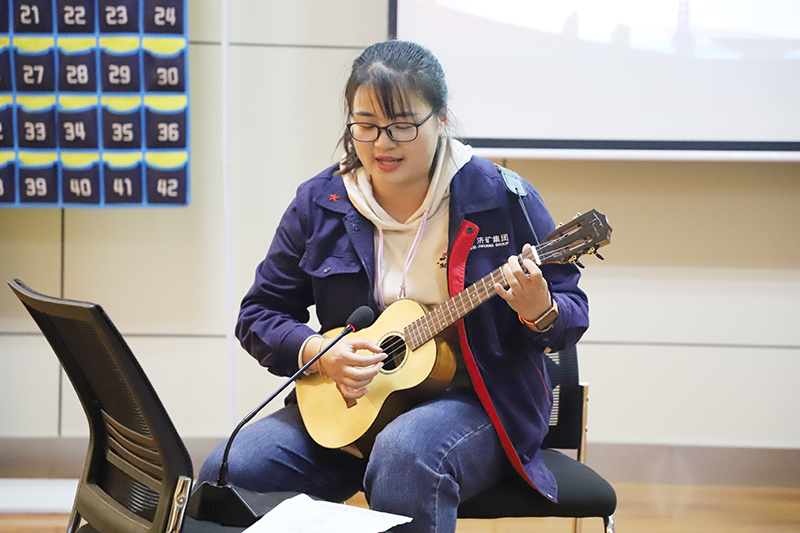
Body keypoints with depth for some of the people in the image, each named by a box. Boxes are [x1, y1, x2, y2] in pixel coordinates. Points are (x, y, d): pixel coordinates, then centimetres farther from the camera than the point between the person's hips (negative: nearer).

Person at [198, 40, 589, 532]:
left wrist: (539, 312, -25)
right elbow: (260, 313, 9)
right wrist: (318, 353, -11)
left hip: (479, 400, -3)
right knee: (228, 474, -20)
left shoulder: (502, 198, -6)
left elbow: (573, 314, -1)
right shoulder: (318, 204, 2)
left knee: (405, 452, -39)